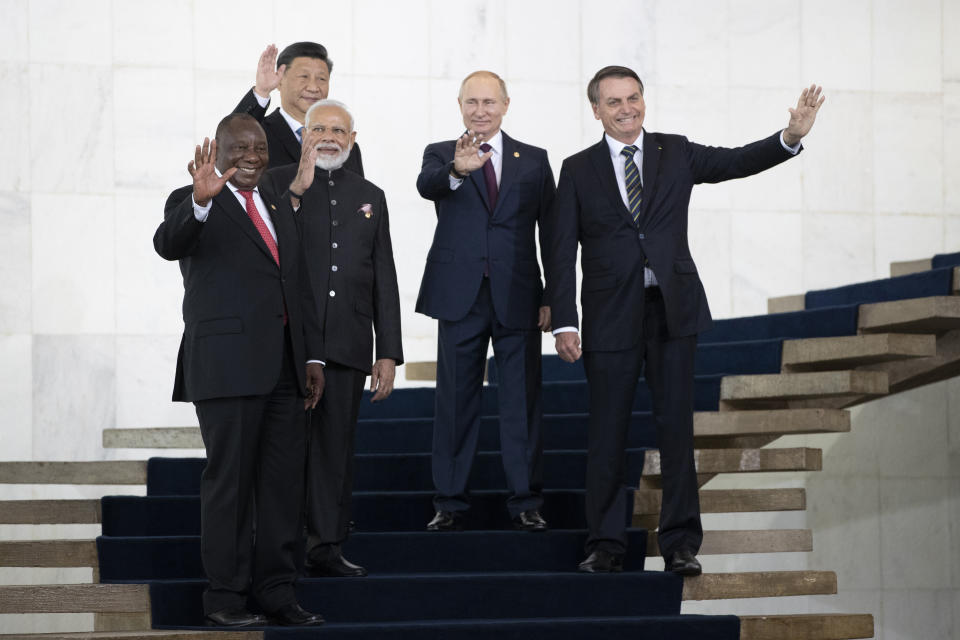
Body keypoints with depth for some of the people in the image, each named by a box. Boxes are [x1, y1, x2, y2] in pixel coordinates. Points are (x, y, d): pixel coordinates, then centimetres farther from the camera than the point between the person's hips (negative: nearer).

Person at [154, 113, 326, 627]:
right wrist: (201, 200, -42)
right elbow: (168, 243, -23)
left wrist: (313, 356, 15)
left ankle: (276, 591, 13)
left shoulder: (279, 208, 20)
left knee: (283, 480, 7)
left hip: (283, 367, 7)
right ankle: (224, 595, 2)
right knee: (229, 479, -4)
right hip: (227, 365, -7)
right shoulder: (192, 203, -1)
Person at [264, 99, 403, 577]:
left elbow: (384, 280, 16)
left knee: (336, 446, 5)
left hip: (347, 344, 4)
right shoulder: (278, 184, 5)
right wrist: (298, 191, -17)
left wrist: (389, 353, 10)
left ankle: (327, 548, 9)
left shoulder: (370, 197, 17)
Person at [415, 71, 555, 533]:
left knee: (522, 403, 3)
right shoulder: (441, 154, 5)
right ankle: (450, 503, 11)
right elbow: (426, 185, -20)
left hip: (518, 298, 1)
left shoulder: (534, 161, 9)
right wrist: (457, 171, -43)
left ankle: (526, 503, 9)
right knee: (455, 402, 4)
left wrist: (552, 298, 0)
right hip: (460, 298, -1)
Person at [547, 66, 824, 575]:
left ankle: (681, 543, 5)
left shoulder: (676, 154, 9)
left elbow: (739, 162, -1)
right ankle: (606, 543, 12)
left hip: (671, 310, 1)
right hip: (611, 316, -1)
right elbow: (562, 252, 2)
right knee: (607, 433, 3)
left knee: (676, 427, 1)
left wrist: (792, 135, -19)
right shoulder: (578, 170, 5)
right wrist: (564, 323, -6)